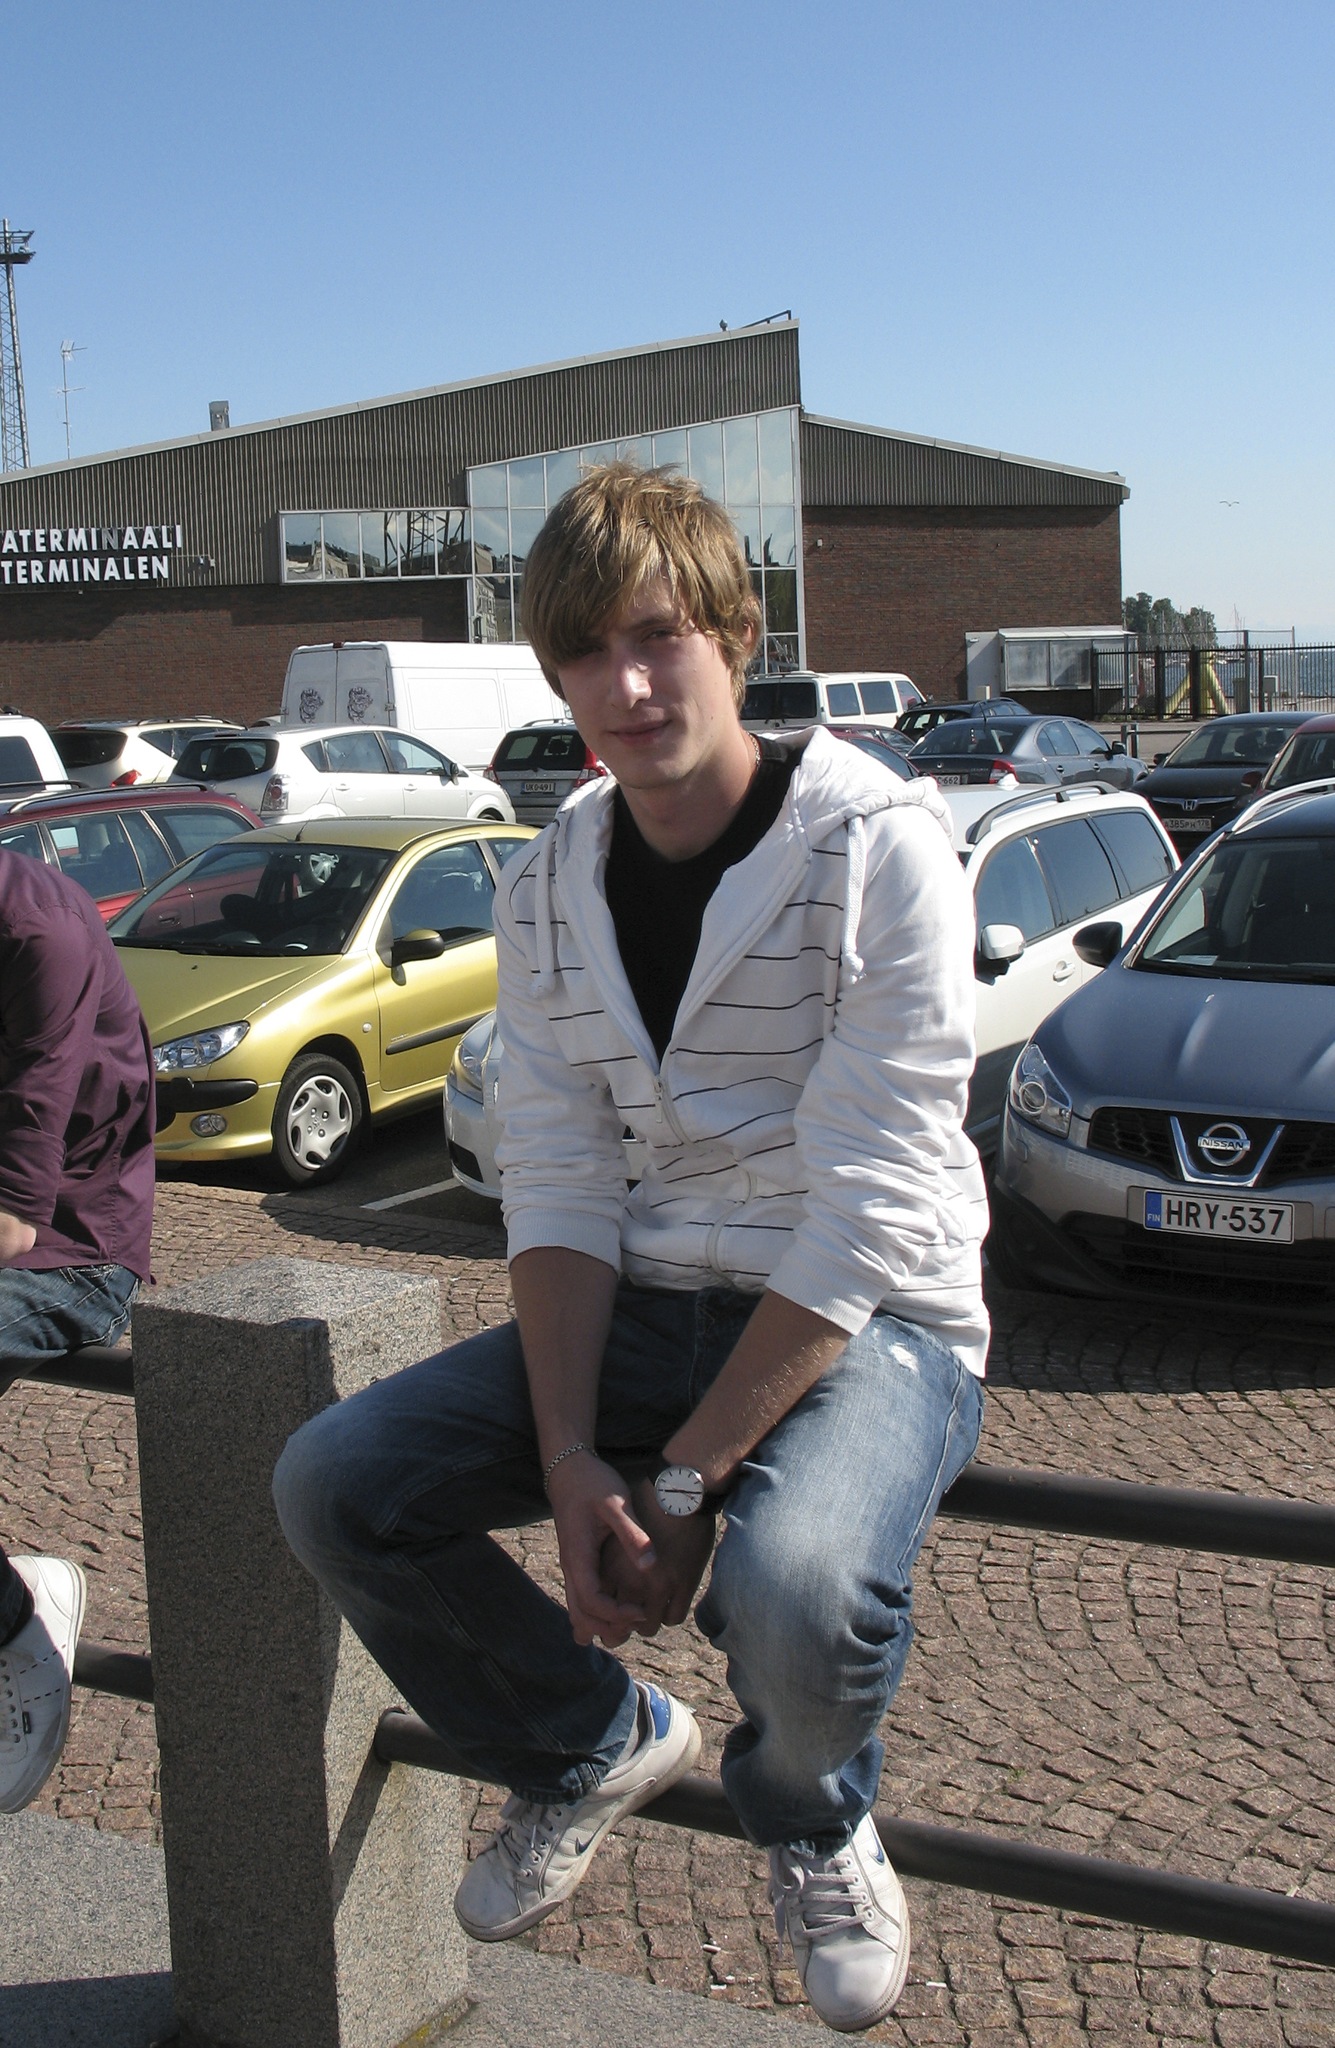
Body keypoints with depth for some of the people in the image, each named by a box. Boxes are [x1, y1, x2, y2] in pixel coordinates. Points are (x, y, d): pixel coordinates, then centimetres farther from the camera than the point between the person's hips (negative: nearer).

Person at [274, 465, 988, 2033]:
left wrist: (684, 1478, -22)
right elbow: (558, 1188, 0)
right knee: (332, 1487, -9)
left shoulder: (877, 843, -15)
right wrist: (568, 1459, -15)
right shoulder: (547, 891, 3)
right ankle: (592, 1744, 18)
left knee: (794, 1590, -35)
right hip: (656, 1302, 6)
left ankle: (813, 1820, 6)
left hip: (874, 1319, -5)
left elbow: (872, 1212, -20)